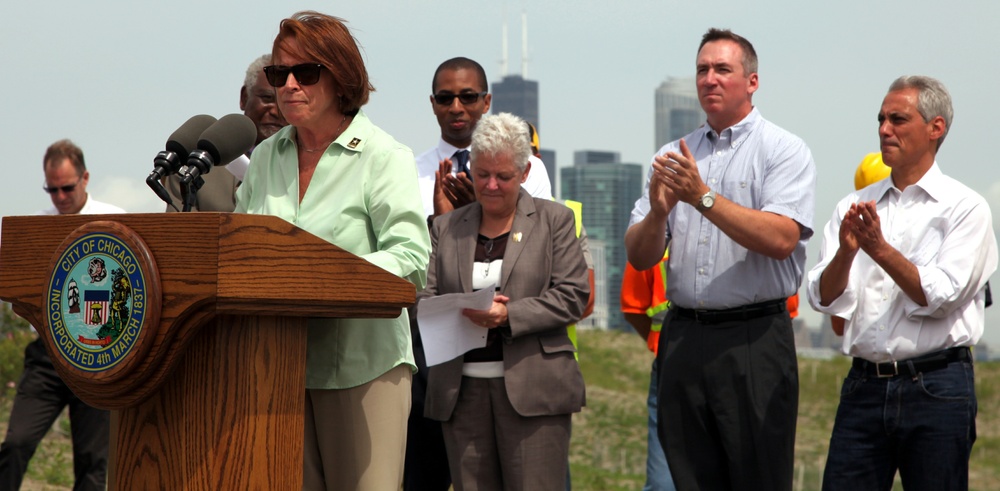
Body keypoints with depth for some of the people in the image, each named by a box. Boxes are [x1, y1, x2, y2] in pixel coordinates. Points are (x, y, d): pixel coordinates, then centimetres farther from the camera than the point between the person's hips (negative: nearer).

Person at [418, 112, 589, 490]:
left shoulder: (554, 220, 8)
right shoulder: (446, 227, 15)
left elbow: (573, 295, -1)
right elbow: (423, 298, 9)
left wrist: (509, 314, -14)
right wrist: (461, 312, -11)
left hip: (531, 388, -3)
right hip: (461, 392, 3)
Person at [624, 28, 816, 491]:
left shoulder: (783, 151, 0)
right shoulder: (673, 156, 14)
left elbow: (780, 239, -17)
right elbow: (639, 257, 9)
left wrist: (702, 197, -20)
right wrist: (658, 212, -12)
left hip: (754, 340, -5)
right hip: (683, 338, 5)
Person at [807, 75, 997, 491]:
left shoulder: (964, 207, 0)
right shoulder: (854, 207, 11)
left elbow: (940, 297, -11)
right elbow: (823, 298, 2)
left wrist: (881, 250, -19)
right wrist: (846, 252, -16)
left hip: (936, 389, -3)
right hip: (864, 386, 3)